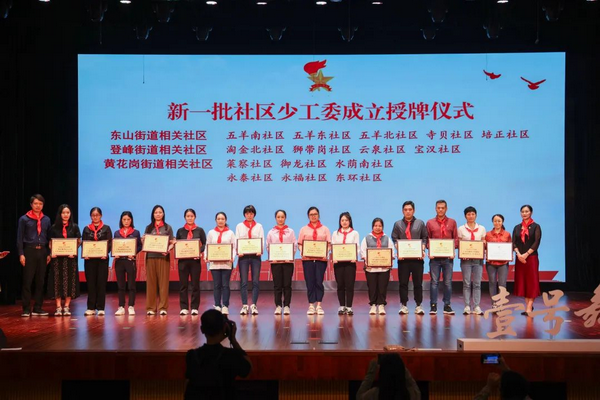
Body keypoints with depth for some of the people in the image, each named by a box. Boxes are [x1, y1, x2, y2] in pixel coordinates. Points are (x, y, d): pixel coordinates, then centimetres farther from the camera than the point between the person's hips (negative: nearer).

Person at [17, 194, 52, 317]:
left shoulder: (46, 220, 10)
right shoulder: (24, 219, 0)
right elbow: (20, 238, -1)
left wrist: (49, 254, 6)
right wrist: (21, 254, -9)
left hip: (42, 252, 4)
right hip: (29, 251, -4)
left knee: (40, 281, 6)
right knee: (27, 281, -3)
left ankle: (38, 308, 13)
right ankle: (26, 309, 1)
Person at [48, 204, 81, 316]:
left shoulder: (74, 227, 6)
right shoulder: (54, 228, 6)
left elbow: (79, 242, 7)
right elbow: (51, 243, 8)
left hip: (70, 257, 0)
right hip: (58, 257, 0)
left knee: (69, 281, 0)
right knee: (58, 281, -1)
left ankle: (66, 307, 6)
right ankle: (58, 307, 2)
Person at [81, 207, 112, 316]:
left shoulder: (106, 228, 7)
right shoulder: (86, 229, 11)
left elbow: (109, 243, 0)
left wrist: (106, 253, -17)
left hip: (102, 258, -1)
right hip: (89, 259, 1)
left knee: (101, 282, -2)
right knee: (91, 283, 1)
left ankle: (100, 308, 1)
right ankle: (91, 308, 5)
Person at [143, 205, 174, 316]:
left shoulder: (168, 227, 9)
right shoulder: (149, 228, 13)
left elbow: (171, 243, 5)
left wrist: (168, 250, -14)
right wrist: (143, 240, -9)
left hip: (163, 257, -1)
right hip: (150, 257, 1)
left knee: (163, 282, -3)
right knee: (151, 282, 1)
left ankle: (163, 307, 0)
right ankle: (151, 308, 4)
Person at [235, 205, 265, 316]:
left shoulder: (259, 226, 12)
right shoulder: (239, 226, 12)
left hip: (255, 255, 0)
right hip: (243, 256, 0)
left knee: (255, 281, -3)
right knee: (243, 282, -3)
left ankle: (254, 305, 1)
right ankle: (244, 305, 1)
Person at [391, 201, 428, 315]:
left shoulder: (420, 223, 9)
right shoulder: (398, 224, 9)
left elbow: (424, 238, 8)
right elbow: (394, 239, 5)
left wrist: (423, 250, -7)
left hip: (417, 257, 0)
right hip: (403, 258, 0)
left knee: (418, 283, 2)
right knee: (403, 283, 1)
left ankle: (418, 306, 7)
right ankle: (404, 306, 6)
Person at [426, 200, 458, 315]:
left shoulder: (452, 222, 9)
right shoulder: (430, 223, 7)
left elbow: (456, 238, 7)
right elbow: (427, 239, 6)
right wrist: (430, 251, -8)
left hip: (448, 257, 1)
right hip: (434, 257, -1)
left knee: (448, 282, 3)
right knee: (434, 282, -1)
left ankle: (447, 306, 8)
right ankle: (433, 306, 2)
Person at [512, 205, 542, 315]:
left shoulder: (536, 227, 1)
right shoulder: (517, 227, 11)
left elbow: (536, 242, -9)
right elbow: (513, 243, 4)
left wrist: (526, 254, -17)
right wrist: (518, 254, -14)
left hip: (531, 257, -4)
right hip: (520, 258, 4)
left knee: (531, 281, -5)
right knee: (522, 281, 3)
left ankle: (529, 307, -8)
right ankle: (528, 305, 11)